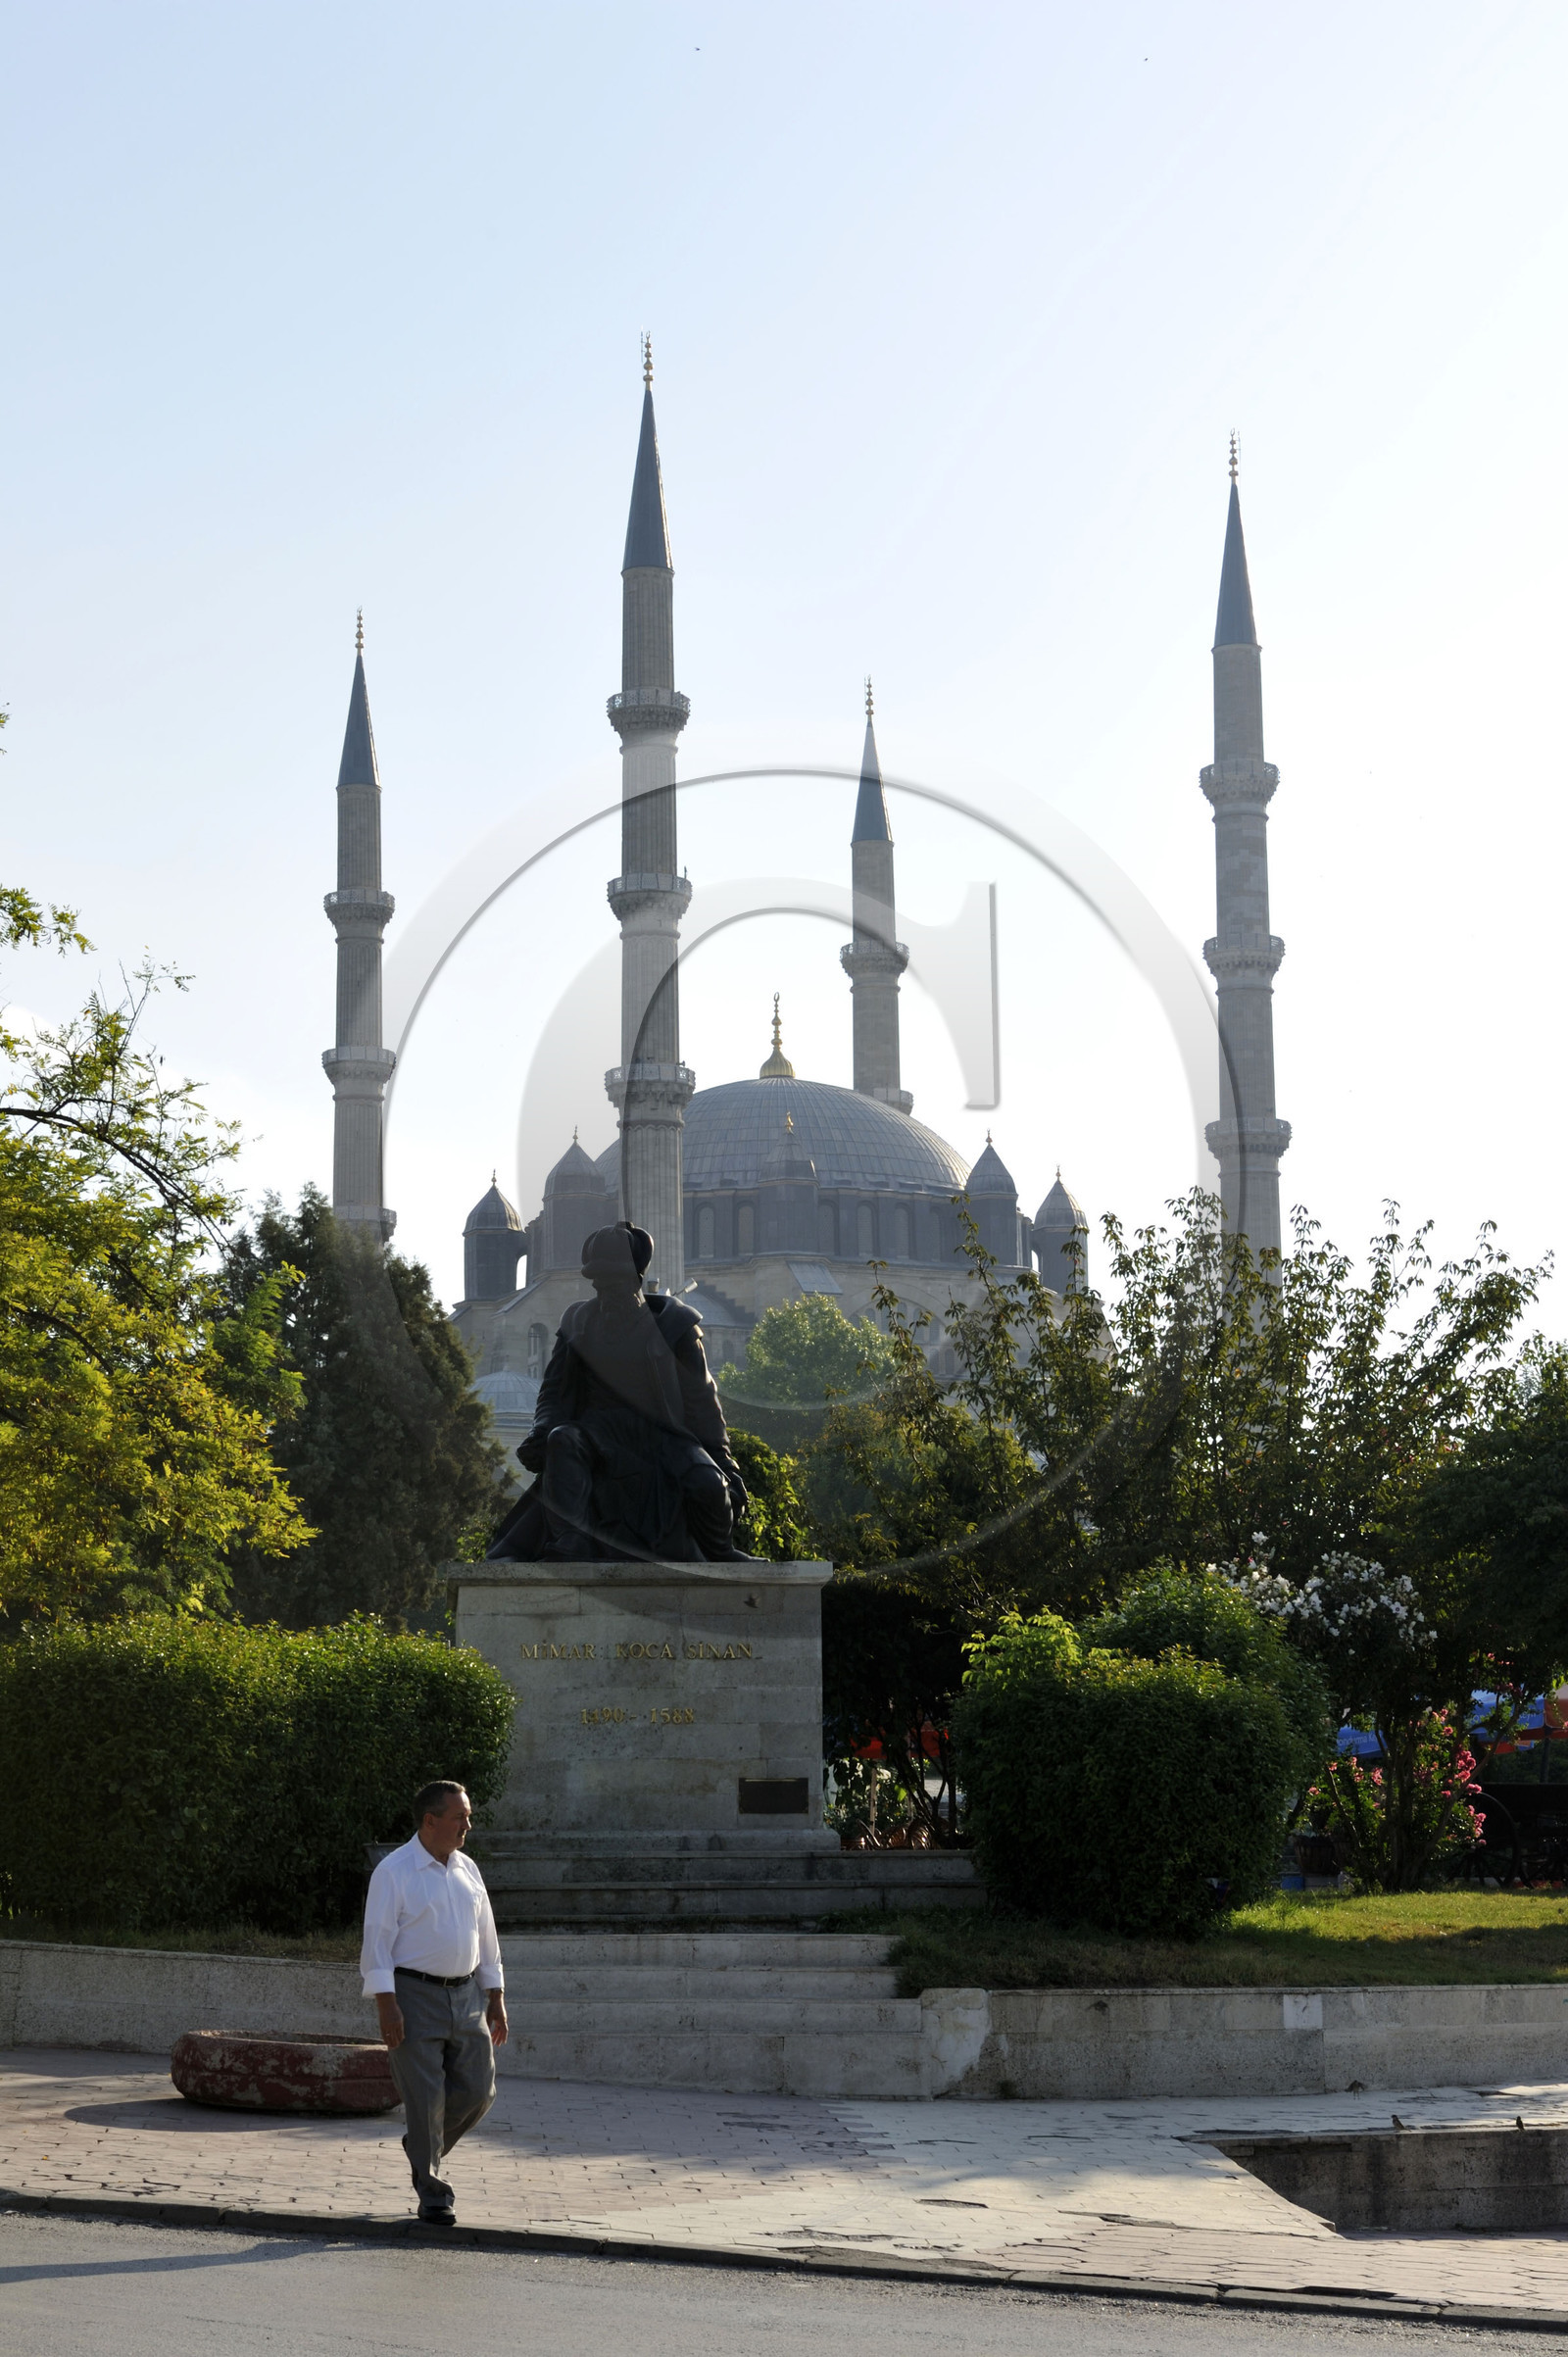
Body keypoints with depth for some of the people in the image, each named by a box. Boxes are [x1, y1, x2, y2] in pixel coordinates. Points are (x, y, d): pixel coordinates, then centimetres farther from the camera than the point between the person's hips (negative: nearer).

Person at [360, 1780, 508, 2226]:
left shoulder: (468, 1870, 11)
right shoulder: (394, 1872, -8)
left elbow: (486, 1938, 17)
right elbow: (377, 1941, -10)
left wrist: (496, 2000, 13)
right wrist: (387, 2006, -17)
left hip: (466, 1995, 6)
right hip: (414, 1995, -6)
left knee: (477, 2092, 2)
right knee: (426, 2099, -4)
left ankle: (423, 2149, 28)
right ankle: (433, 2196, 7)